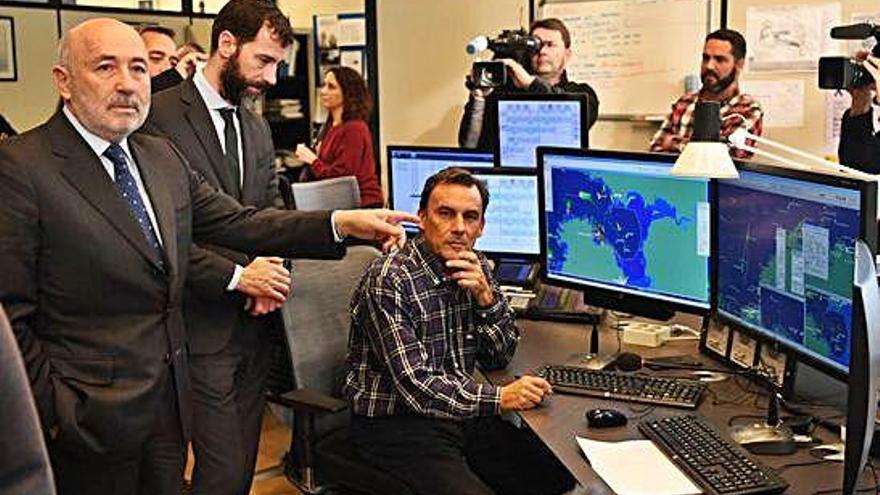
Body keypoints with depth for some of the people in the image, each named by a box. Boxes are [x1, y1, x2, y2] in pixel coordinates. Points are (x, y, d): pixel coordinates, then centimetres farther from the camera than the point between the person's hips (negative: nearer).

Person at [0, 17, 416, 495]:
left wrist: (340, 223, -4)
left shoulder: (163, 156, 9)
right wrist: (54, 411, -15)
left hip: (170, 404, 6)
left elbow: (237, 222, 6)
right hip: (89, 421, -6)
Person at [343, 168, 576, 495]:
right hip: (395, 423, -6)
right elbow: (415, 385, -22)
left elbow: (500, 357, 6)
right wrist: (499, 398, -25)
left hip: (461, 413, 6)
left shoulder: (476, 268, 3)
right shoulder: (388, 281, -19)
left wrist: (485, 296, -10)